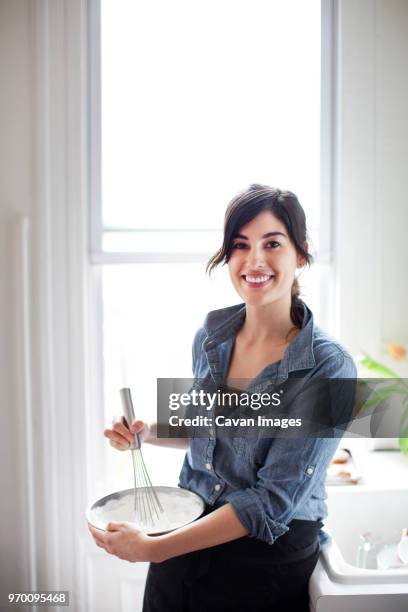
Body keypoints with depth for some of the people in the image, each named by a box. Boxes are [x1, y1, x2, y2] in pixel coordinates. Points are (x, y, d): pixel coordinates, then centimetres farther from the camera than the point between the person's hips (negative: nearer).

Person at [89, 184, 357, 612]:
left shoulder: (329, 368, -21)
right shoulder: (211, 334, -5)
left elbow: (273, 500, -22)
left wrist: (153, 548, -23)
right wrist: (147, 432, -6)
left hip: (269, 562, -4)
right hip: (186, 537, 4)